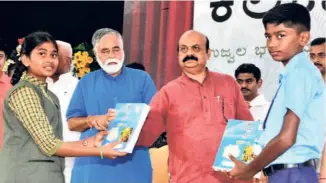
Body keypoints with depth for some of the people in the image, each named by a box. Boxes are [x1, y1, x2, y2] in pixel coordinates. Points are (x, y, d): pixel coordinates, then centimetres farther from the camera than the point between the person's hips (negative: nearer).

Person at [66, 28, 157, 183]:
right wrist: (91, 120, -11)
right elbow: (72, 122, 10)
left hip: (133, 166, -1)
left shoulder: (142, 78, 9)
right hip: (92, 166, 1)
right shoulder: (86, 82, 13)